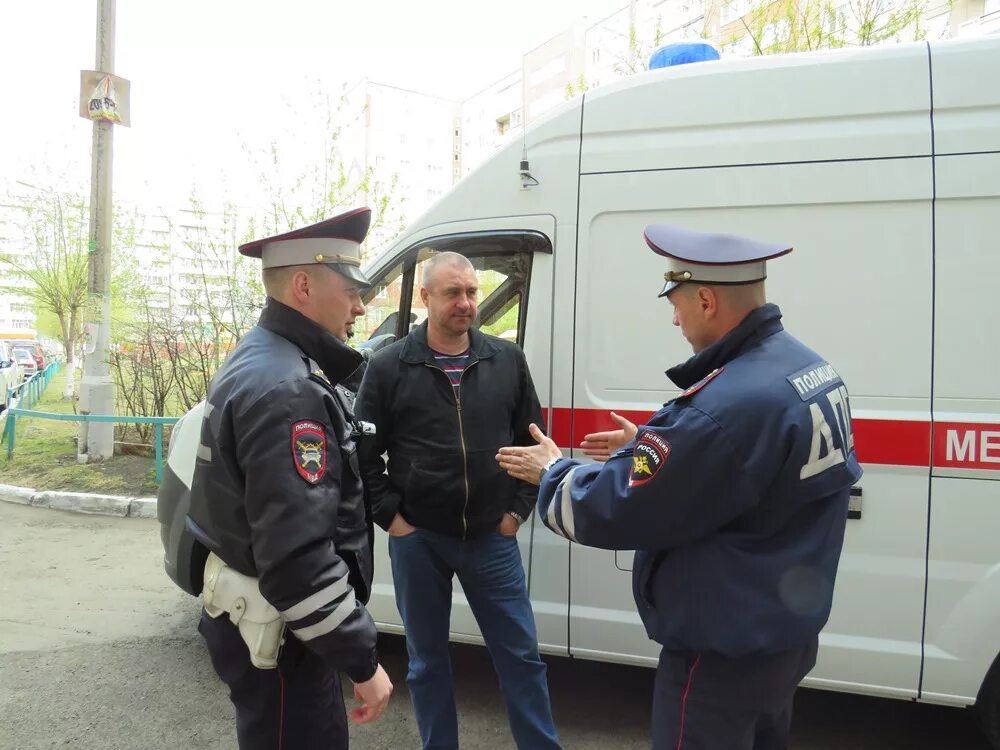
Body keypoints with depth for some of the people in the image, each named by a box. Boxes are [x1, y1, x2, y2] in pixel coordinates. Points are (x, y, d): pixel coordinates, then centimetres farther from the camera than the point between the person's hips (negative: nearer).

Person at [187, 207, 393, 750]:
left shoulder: (264, 360, 8)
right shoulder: (285, 389, -26)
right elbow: (297, 556, -30)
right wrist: (362, 660, -22)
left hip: (262, 611, 10)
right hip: (275, 631, -10)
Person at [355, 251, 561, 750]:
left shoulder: (508, 360, 1)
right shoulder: (388, 367, -4)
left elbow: (533, 439, 8)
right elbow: (363, 453, 0)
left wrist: (518, 509, 3)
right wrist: (389, 516, -5)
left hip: (492, 538, 1)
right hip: (417, 539, -1)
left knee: (520, 655, 11)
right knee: (427, 660, 15)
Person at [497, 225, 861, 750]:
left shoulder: (729, 405, -32)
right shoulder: (807, 368, 0)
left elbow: (613, 511, -24)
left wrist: (552, 471, -6)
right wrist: (647, 448, 12)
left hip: (725, 651, -9)